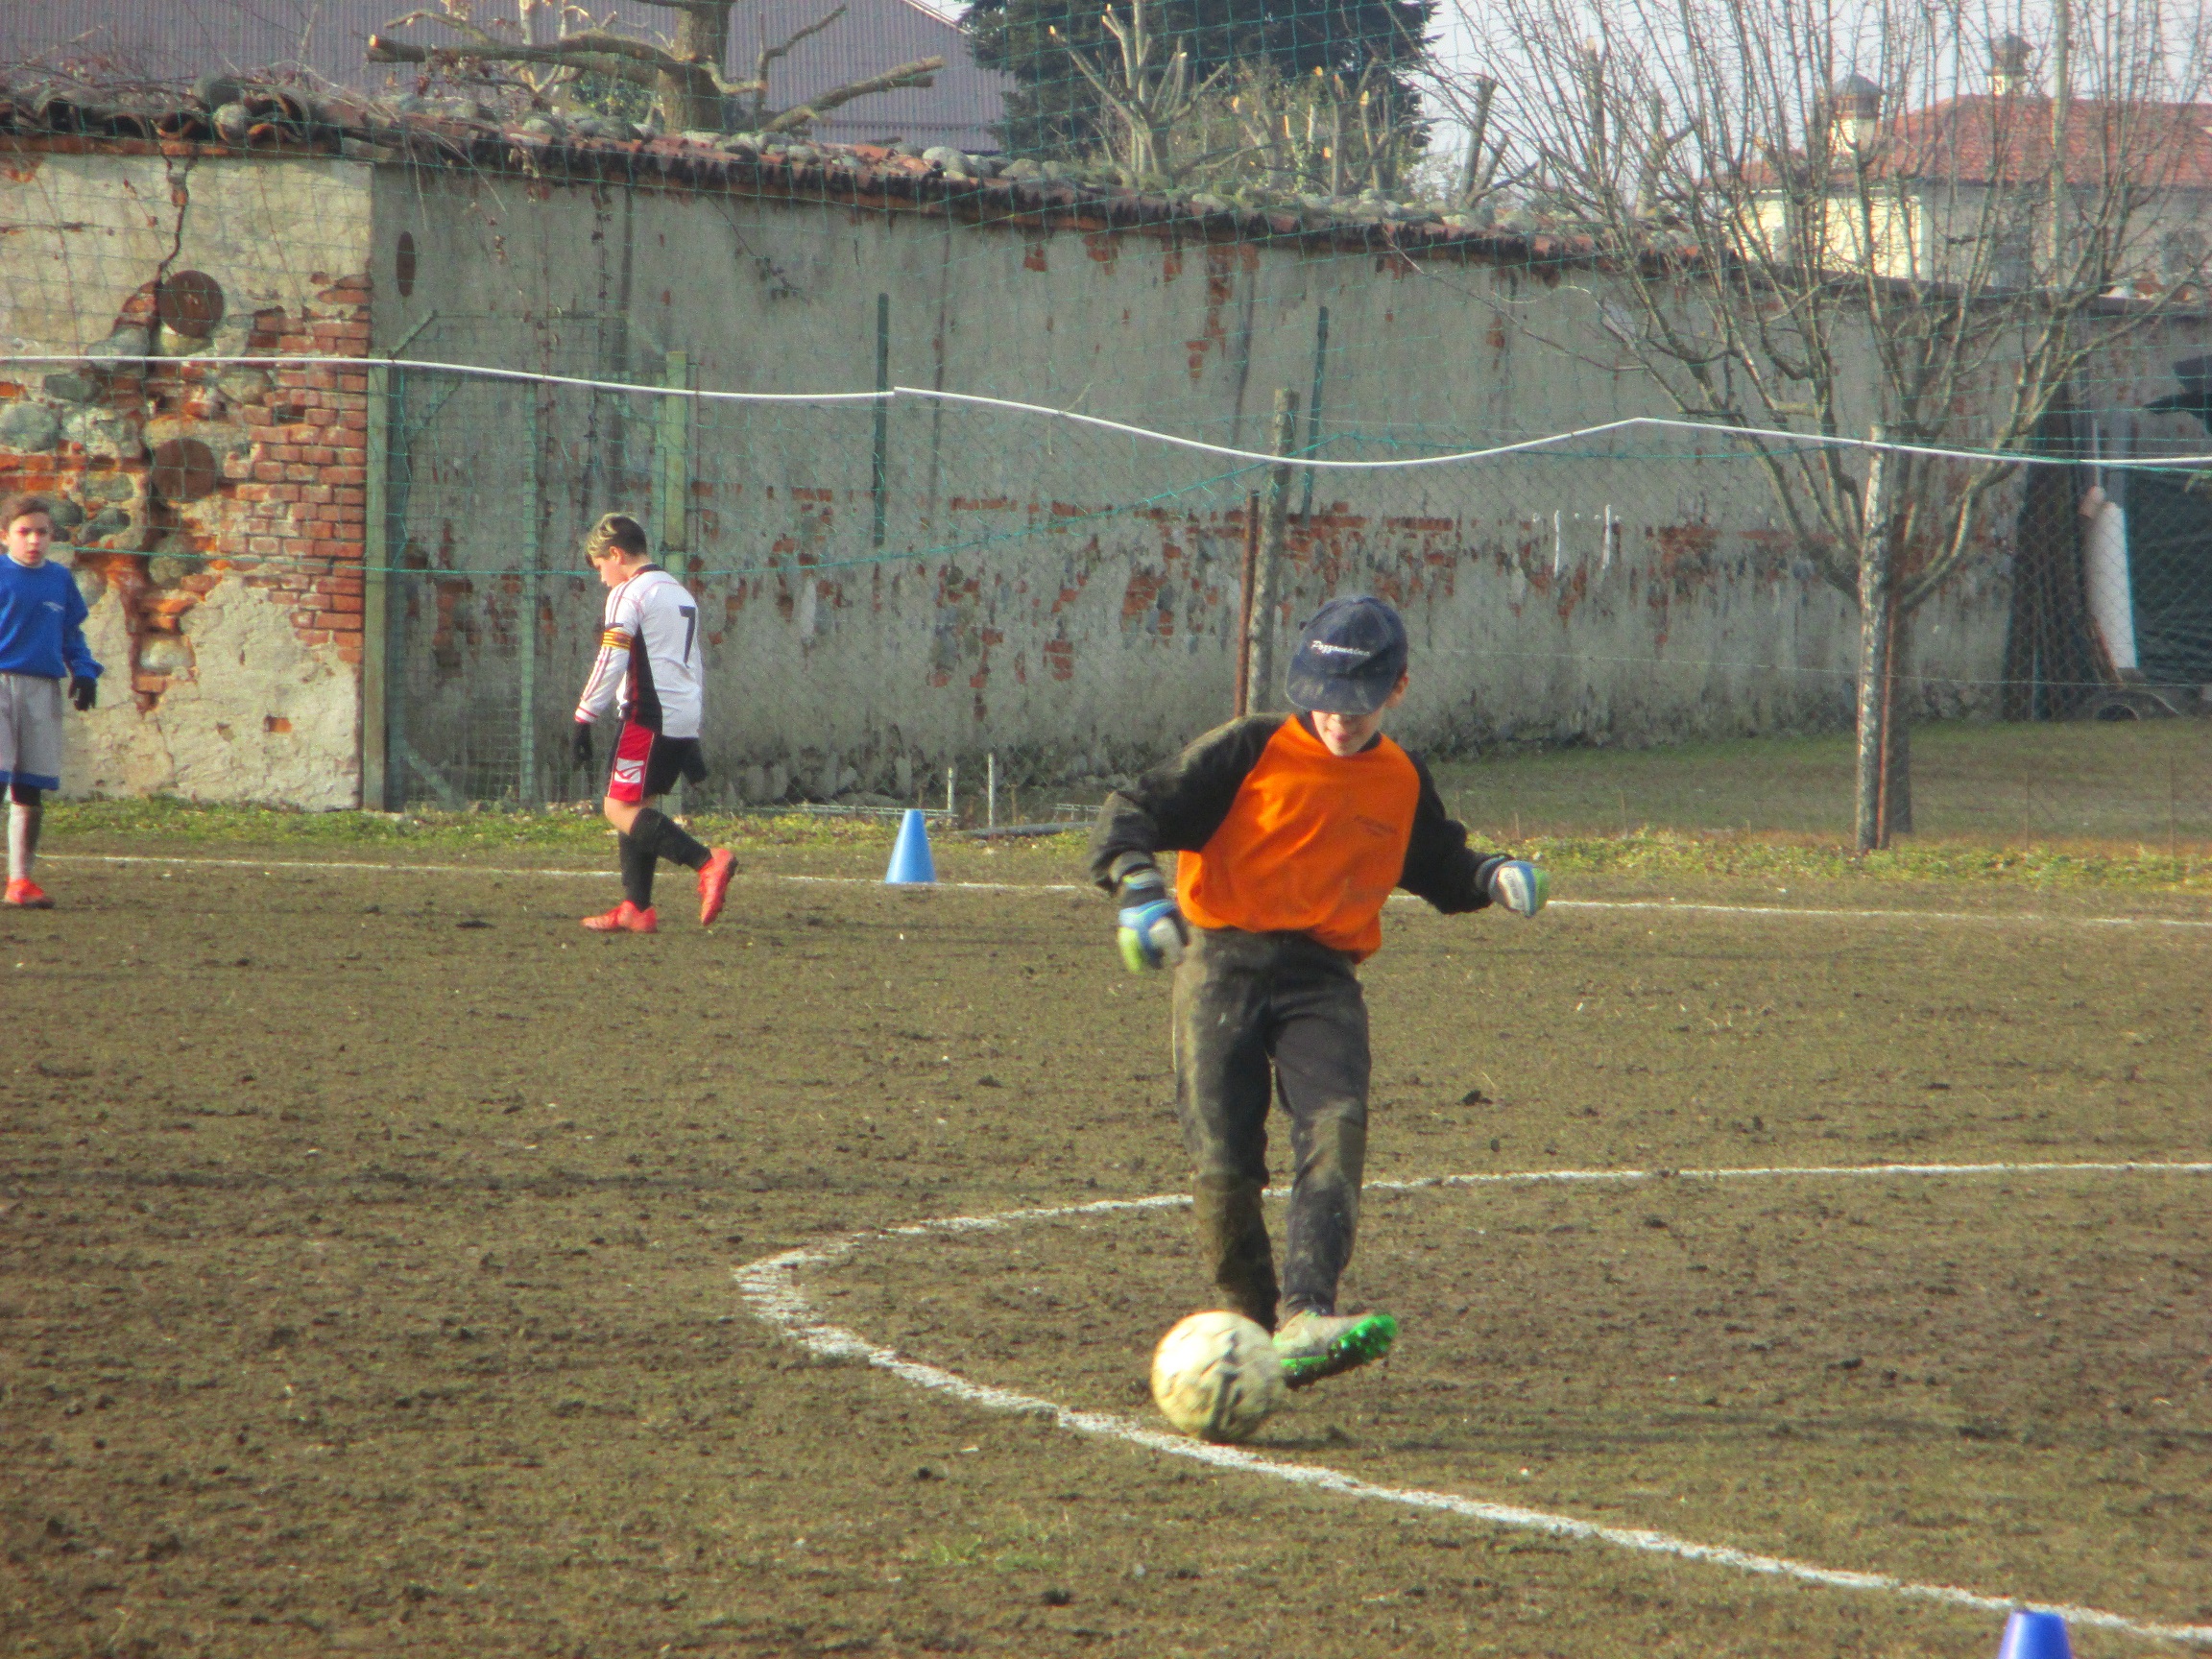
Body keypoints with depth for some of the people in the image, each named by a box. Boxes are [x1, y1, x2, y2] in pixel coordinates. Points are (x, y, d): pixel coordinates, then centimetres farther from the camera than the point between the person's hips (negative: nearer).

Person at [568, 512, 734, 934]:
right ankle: (636, 908, 8)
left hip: (650, 718, -9)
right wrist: (691, 739, 29)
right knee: (635, 808, 14)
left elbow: (610, 663, -14)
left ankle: (707, 863, -26)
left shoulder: (628, 594, -5)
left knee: (620, 808, -11)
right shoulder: (682, 594, 23)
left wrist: (584, 720, -12)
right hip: (685, 721, 9)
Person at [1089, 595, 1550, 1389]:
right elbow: (1134, 810, -3)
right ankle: (1255, 1325, 10)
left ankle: (1306, 1319, -35)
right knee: (1223, 1166, -9)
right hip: (1223, 966, -2)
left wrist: (1495, 876, 10)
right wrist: (1139, 887, -22)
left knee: (1336, 1127, -24)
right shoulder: (1250, 750, -1)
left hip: (1323, 980, 2)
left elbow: (1438, 867, 31)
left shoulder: (1402, 782, 13)